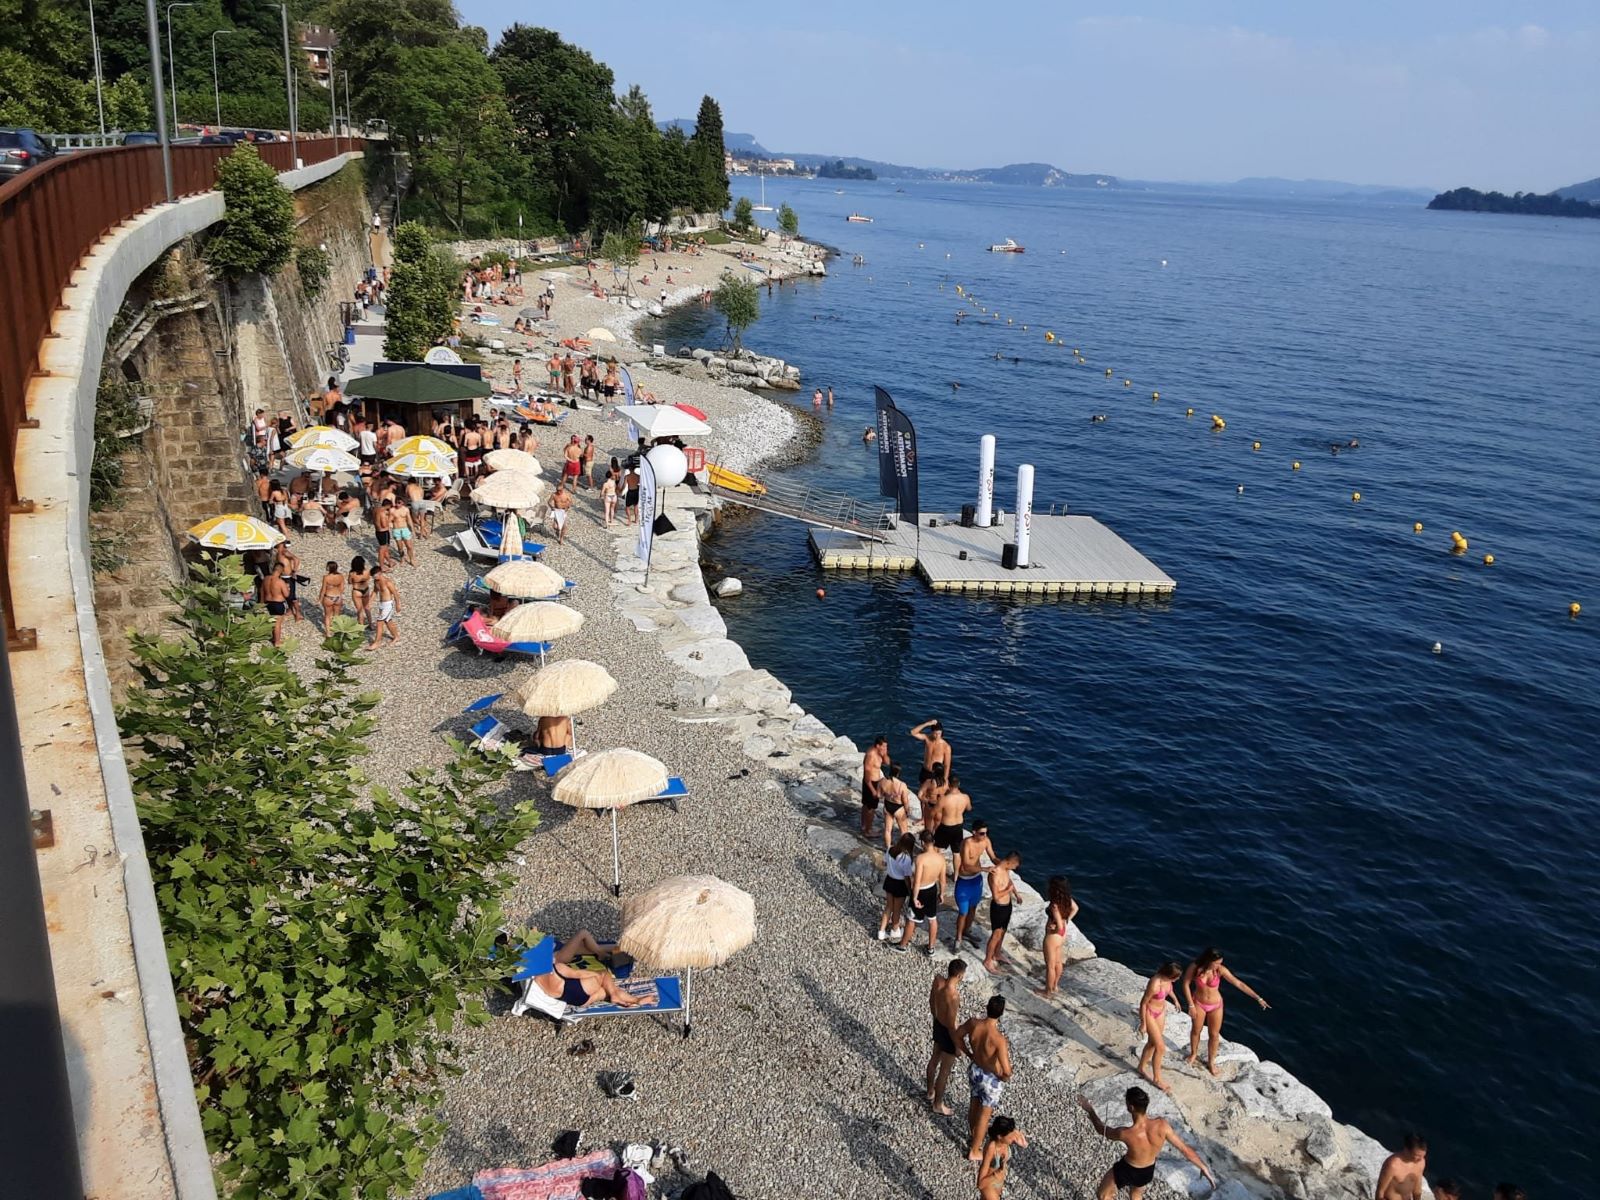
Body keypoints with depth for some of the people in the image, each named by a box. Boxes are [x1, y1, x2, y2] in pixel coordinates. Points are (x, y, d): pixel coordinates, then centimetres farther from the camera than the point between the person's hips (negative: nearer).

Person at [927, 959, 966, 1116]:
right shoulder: (953, 996, -39)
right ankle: (938, 1104, 35)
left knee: (935, 1058, 29)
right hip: (948, 1032, -8)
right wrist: (958, 1046, -12)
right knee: (945, 1069, 15)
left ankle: (930, 1092, 51)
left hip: (938, 1024, 8)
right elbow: (951, 1025, -28)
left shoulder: (937, 979, -18)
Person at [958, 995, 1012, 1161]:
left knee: (974, 1104, 29)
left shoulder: (973, 1023, -22)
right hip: (991, 1079, -5)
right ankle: (974, 1151, 38)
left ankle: (975, 1137, 54)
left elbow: (958, 1035, -1)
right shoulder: (999, 1039, -38)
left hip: (974, 1070, 5)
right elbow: (1007, 1071, -36)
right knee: (984, 1114, 19)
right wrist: (1004, 1077, -12)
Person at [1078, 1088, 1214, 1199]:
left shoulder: (1126, 1134, -38)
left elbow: (1102, 1130, -16)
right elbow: (1184, 1149, -17)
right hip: (1148, 1172, 4)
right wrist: (1203, 1167, -2)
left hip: (1126, 1171, -4)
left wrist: (1090, 1110, 0)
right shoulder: (1161, 1125, -29)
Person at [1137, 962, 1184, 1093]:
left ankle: (1142, 1067, 43)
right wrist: (1143, 1023, -14)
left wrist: (1175, 999, 26)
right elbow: (1143, 1003, -24)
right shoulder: (1154, 985, -37)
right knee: (1160, 1047, 0)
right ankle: (1157, 1079, 18)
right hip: (1150, 1013, -7)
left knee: (1152, 1042, 22)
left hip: (1161, 1010, 7)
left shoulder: (1167, 979, -16)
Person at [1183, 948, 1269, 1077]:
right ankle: (1193, 1054, 48)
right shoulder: (1195, 967, -26)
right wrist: (1190, 1005, -13)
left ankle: (1211, 1061, 37)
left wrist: (1258, 998, -17)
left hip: (1215, 1005, 0)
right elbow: (1186, 984, -15)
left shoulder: (1220, 970, -24)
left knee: (1214, 1034, 12)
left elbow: (1239, 984, -19)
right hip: (1198, 1003, 0)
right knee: (1196, 1030, 20)